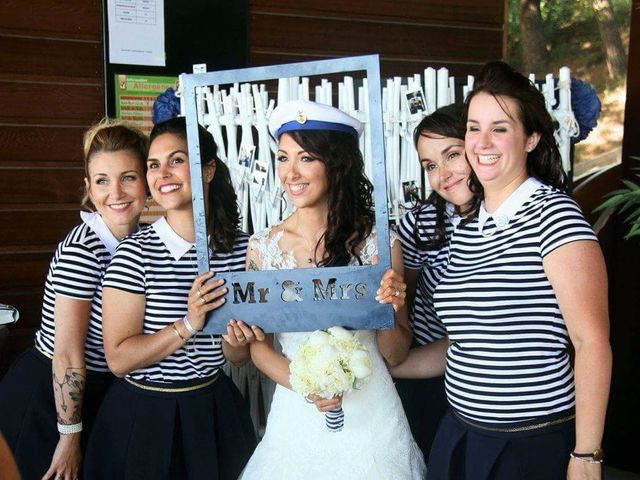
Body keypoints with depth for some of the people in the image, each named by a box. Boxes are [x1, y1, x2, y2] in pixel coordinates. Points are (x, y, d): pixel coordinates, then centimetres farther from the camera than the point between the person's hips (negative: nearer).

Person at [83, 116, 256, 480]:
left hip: (215, 411, 3)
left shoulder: (242, 249, -3)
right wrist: (188, 326, -24)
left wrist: (236, 343, -15)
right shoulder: (135, 253, -13)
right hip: (144, 418, -3)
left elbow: (240, 358, 7)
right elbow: (119, 359, -15)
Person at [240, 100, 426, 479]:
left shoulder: (377, 242, -8)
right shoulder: (263, 248, -2)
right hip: (294, 417, 2)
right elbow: (259, 345, 2)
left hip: (370, 415, -1)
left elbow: (396, 356, -2)